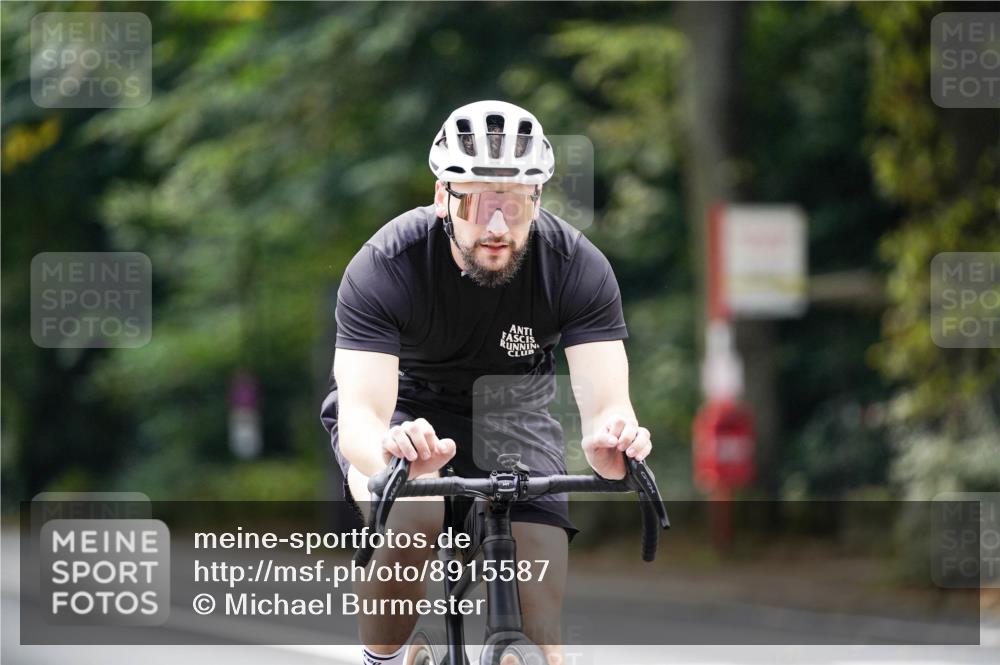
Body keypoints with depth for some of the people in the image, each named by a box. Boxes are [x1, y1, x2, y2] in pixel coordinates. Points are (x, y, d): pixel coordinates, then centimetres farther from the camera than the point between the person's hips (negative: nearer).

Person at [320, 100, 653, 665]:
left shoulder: (579, 268, -26)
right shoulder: (385, 268, -31)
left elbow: (606, 402, -34)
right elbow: (359, 415, -40)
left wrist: (615, 436, -59)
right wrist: (391, 453, -64)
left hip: (513, 411, 2)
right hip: (404, 410, -2)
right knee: (414, 521, -35)